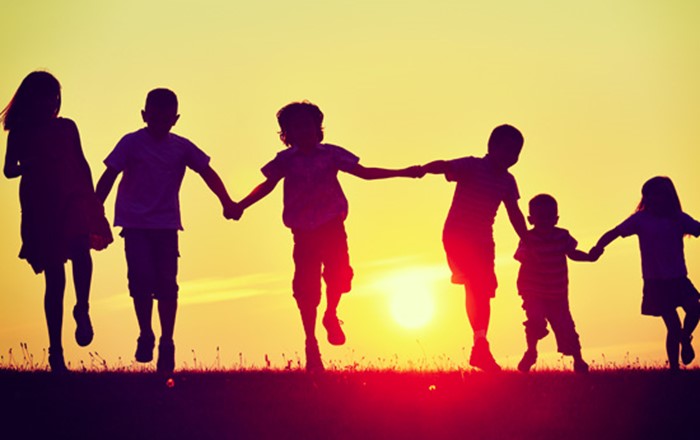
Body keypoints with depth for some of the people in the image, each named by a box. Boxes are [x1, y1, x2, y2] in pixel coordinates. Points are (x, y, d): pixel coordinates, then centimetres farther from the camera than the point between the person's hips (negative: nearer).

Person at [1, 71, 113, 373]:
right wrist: (29, 165, -15)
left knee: (80, 245, -33)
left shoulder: (67, 127, 13)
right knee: (54, 279, -1)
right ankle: (55, 350, 6)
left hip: (73, 200, 1)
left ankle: (82, 309, -20)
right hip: (41, 207, -1)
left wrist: (92, 198, 10)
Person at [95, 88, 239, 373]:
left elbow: (207, 173, 7)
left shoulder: (181, 147, 4)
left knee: (167, 284, -2)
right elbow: (109, 177, -6)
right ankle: (145, 335, 4)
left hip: (166, 225, 2)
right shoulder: (131, 143, -3)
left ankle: (166, 344, 9)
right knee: (142, 278, -16)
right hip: (135, 224, -2)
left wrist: (227, 203, -3)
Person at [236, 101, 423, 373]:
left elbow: (364, 173, 7)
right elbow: (268, 185, 7)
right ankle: (311, 343, 9)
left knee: (339, 272, -20)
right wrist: (240, 206, -4)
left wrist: (403, 173, 3)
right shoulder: (286, 160, 4)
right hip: (303, 231, 0)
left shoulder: (331, 154, 4)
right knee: (306, 286, -3)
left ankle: (331, 315, 10)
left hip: (331, 226, 0)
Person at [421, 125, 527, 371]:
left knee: (483, 292, 5)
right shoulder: (472, 167, -13)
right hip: (457, 237, -7)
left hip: (482, 242, 7)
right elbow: (445, 166, -31)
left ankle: (479, 351, 10)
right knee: (476, 284, -22)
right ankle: (480, 343, -25)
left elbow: (515, 214, 15)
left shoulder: (507, 181, 6)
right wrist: (424, 169, -53)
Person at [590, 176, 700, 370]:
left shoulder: (679, 219, 3)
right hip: (655, 282, -2)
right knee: (674, 327, -6)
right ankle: (674, 367, 9)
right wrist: (598, 247, -23)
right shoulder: (641, 219, -2)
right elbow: (614, 233, -5)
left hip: (678, 279, 2)